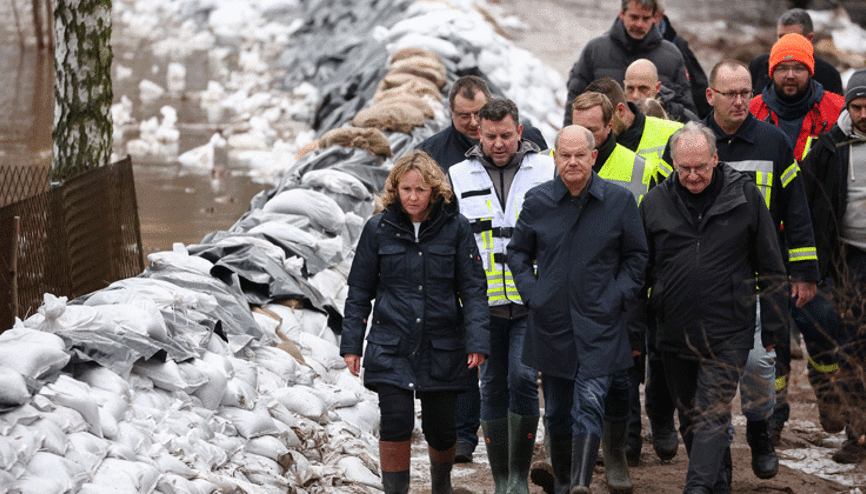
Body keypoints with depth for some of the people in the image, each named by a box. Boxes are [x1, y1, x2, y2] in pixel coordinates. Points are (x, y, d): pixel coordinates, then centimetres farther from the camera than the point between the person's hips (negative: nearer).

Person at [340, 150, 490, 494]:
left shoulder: (455, 228, -1)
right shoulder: (378, 229, 2)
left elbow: (473, 288, 0)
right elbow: (359, 291, 9)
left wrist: (477, 340, -9)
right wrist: (351, 343, 5)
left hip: (442, 349, 0)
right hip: (391, 347, 0)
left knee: (440, 427, 8)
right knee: (396, 423, -13)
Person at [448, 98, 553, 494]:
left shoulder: (547, 171, 4)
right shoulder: (458, 177, 7)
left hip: (533, 302, -2)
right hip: (485, 304, 2)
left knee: (523, 379, -12)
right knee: (493, 388, 5)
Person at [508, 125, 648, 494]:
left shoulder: (619, 200, -1)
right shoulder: (537, 201, 3)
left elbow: (636, 256, 9)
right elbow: (517, 252, 15)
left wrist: (618, 297, -3)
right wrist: (531, 293, 2)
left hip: (600, 324, -2)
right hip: (550, 322, 2)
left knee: (590, 405, -14)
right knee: (557, 409, 11)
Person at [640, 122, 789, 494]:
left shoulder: (744, 195, -2)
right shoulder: (655, 202, 3)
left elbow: (770, 267, 5)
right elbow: (640, 268, 12)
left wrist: (773, 325, 4)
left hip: (728, 333, -3)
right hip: (674, 333, 3)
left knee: (713, 413, -11)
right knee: (690, 419, 11)